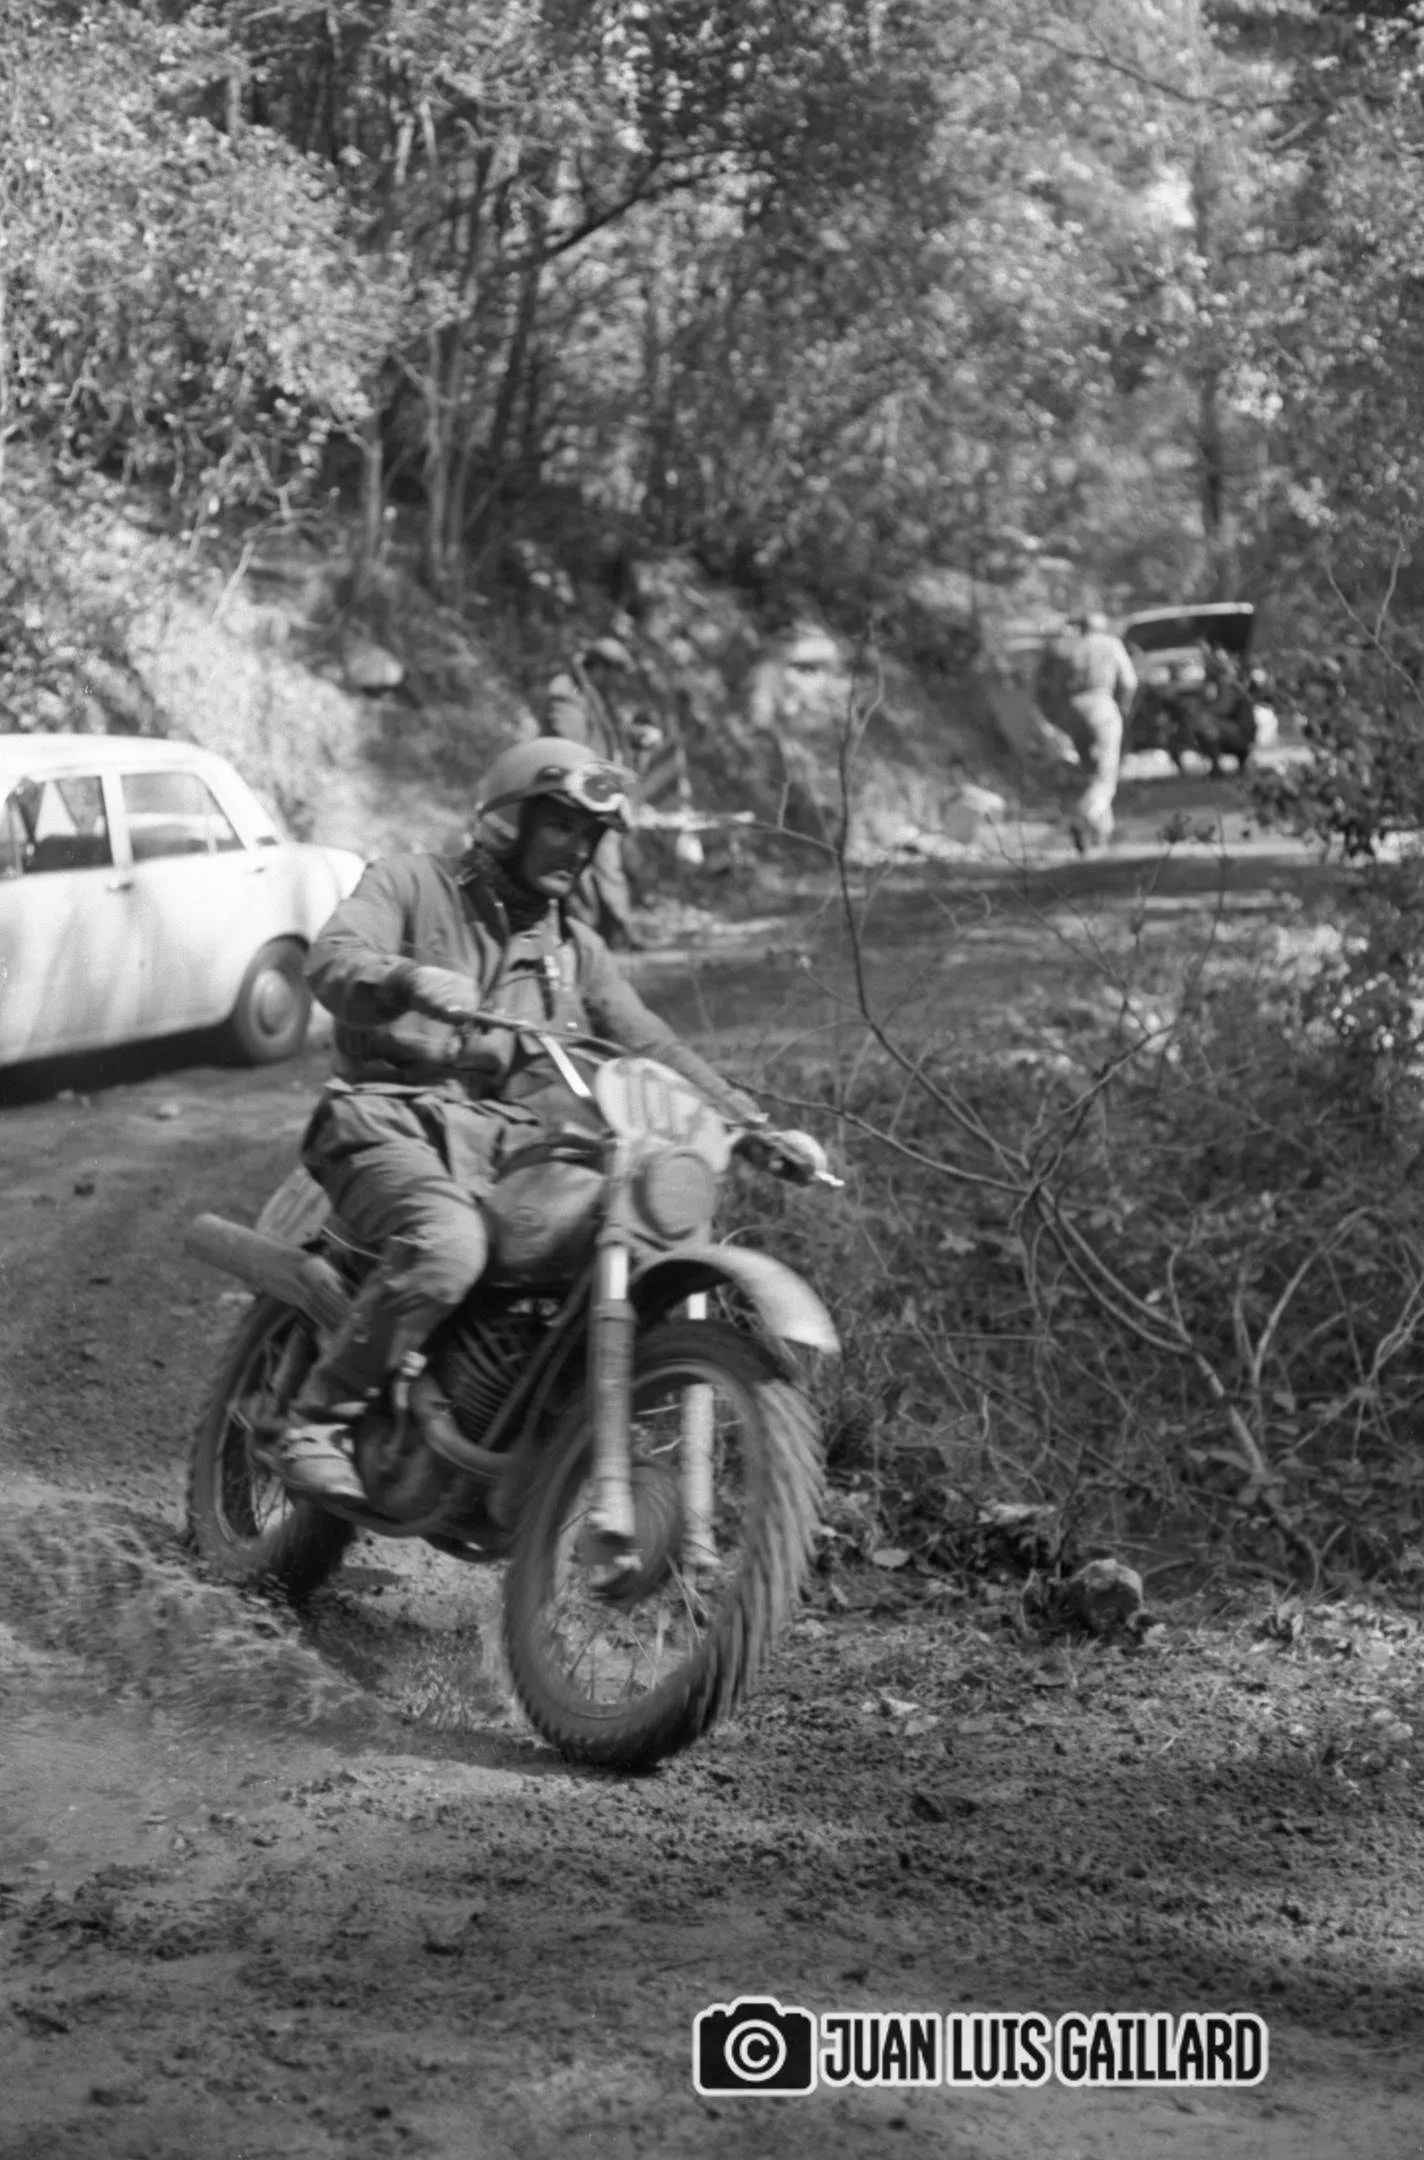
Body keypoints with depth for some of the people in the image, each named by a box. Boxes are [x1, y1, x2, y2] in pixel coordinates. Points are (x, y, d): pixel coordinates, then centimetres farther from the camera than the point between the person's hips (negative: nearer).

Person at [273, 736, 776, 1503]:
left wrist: (755, 1126, 4)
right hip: (395, 1125, -5)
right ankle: (317, 1425, -26)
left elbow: (653, 1047, 19)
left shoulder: (573, 947, 24)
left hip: (508, 1148, 5)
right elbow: (332, 961, -11)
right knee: (448, 1244, -37)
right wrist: (412, 980, -35)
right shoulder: (412, 884, 7)